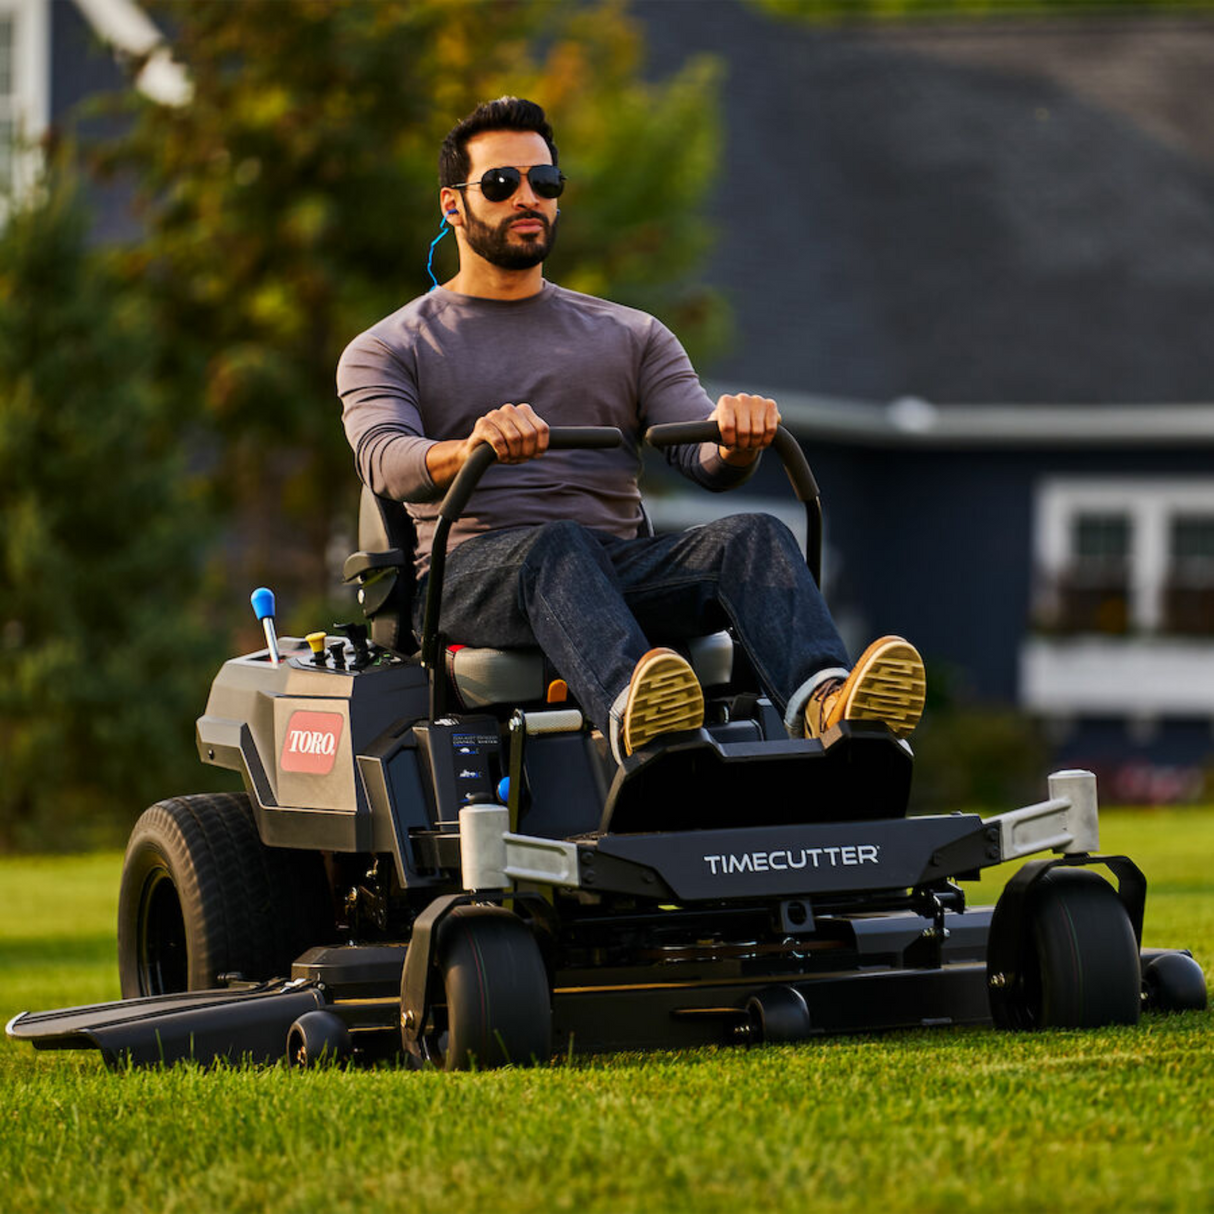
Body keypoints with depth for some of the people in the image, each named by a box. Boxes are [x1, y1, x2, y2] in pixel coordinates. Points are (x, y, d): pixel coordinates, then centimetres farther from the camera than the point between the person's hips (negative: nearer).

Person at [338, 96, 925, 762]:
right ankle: (632, 712, -71)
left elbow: (706, 459, 9)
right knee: (556, 546, -39)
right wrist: (471, 450, -32)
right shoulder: (386, 351, 15)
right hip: (471, 573, -3)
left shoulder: (631, 336, 24)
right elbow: (386, 463, -8)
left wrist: (736, 437, -18)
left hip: (621, 568, 3)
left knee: (753, 538, -27)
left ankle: (824, 703, -60)